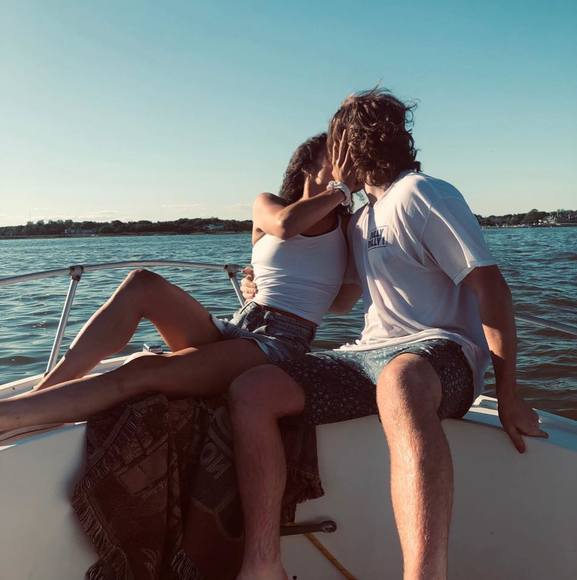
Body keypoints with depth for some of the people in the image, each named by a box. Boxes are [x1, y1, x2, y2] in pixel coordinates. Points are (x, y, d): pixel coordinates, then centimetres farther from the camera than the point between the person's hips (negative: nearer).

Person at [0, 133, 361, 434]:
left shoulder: (344, 227, 13)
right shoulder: (269, 205, 13)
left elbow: (343, 301, 0)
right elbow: (285, 225, -13)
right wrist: (340, 190, -2)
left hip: (280, 346, -3)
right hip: (233, 331, 3)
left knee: (140, 374, -25)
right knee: (142, 284, -21)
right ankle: (41, 392, -19)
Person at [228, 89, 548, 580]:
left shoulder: (421, 194, -2)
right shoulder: (360, 220, 24)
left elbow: (490, 285, -10)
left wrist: (507, 393, -14)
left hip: (438, 349, -7)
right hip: (371, 354, 7)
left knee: (399, 381, -44)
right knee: (251, 391, -14)